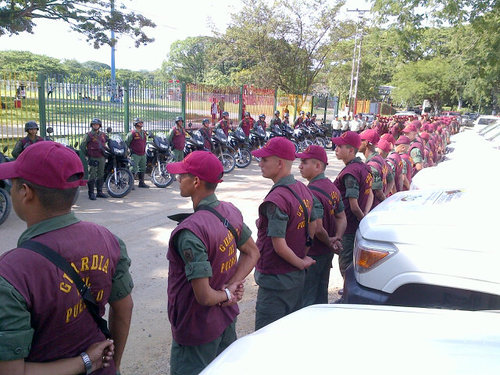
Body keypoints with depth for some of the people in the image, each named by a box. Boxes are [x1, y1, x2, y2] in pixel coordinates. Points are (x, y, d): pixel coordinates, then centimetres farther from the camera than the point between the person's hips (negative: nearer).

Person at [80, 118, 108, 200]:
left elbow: (109, 141, 30)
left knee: (101, 175, 11)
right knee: (92, 175, -6)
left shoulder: (103, 135, 12)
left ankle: (99, 192, 20)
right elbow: (82, 146, -4)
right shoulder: (89, 135, -4)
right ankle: (91, 193, -1)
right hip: (93, 158, -6)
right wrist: (87, 154, -6)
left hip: (101, 157, 6)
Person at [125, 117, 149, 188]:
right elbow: (126, 142, -6)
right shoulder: (132, 133, -10)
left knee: (142, 169, 14)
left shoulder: (144, 133, 12)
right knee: (133, 169, -10)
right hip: (135, 155, -7)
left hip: (143, 154, 7)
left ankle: (141, 183, 24)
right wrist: (130, 149, -5)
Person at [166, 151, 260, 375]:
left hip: (197, 328, -7)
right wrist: (232, 287, -4)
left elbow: (204, 296, -30)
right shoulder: (231, 211, -6)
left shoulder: (190, 232, -31)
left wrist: (225, 295, -10)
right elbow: (252, 253, 7)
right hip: (227, 317, 8)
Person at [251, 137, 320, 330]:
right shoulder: (303, 189, 4)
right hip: (297, 277, 9)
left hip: (275, 280, -9)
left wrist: (301, 263, -8)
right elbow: (313, 226, 12)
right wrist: (302, 260, 13)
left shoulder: (276, 200, -24)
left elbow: (279, 246, -24)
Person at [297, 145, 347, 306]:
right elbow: (342, 218, 11)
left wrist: (328, 242, -8)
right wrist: (337, 239, -1)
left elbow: (317, 228, -25)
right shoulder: (331, 187, 8)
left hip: (312, 254, -9)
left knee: (306, 300, 3)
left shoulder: (313, 192, -22)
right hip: (327, 252, 10)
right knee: (321, 294, 22)